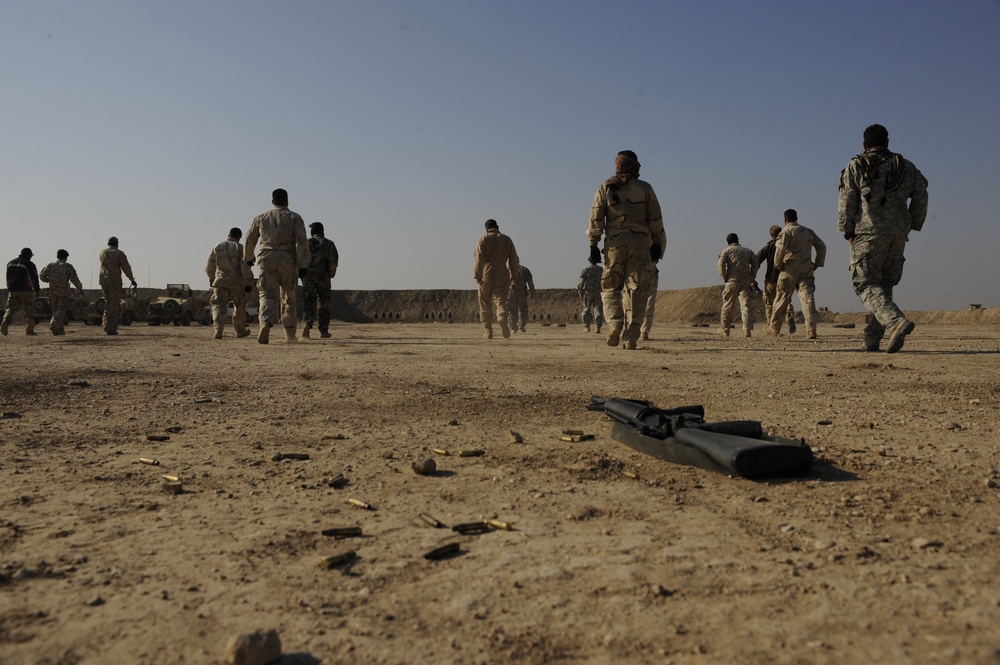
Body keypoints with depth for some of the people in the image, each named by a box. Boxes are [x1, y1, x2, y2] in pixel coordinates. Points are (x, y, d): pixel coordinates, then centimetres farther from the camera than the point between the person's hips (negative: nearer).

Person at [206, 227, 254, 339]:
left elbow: (209, 268, 11)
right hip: (237, 283, -1)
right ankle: (240, 331, 30)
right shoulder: (240, 248, -5)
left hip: (221, 281, 1)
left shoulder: (217, 247, 6)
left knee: (219, 306, -1)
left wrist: (212, 278, 29)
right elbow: (245, 268, -14)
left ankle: (218, 329, -25)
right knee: (239, 307, 16)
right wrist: (249, 283, -5)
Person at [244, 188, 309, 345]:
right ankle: (290, 333, 15)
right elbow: (302, 242, -7)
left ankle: (265, 323, -34)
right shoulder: (294, 217, 3)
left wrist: (248, 258, 33)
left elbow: (249, 239, 17)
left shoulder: (261, 217, 12)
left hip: (266, 260, 1)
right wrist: (303, 265, -7)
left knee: (268, 294, -5)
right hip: (288, 261, -1)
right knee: (288, 297, 11)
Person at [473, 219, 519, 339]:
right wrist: (514, 275, 18)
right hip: (502, 276, 2)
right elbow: (513, 259, 10)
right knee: (500, 301, 0)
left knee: (485, 304, 8)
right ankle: (503, 320, -32)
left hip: (486, 276, -1)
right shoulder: (507, 240, 9)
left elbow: (479, 258, -10)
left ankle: (488, 330, 7)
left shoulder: (484, 239, 0)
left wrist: (477, 275, -12)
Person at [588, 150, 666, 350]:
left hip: (614, 244, 0)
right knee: (636, 290, 1)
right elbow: (655, 219, 5)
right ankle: (631, 337, -3)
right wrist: (657, 243, 13)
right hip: (640, 244, 0)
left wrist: (593, 244, 3)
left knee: (610, 288, 11)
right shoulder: (645, 188, 6)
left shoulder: (605, 188, 7)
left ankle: (615, 323, -14)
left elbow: (596, 217, 1)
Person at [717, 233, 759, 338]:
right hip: (746, 282, 2)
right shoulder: (748, 250, 14)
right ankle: (747, 329, -13)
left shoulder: (726, 251, 3)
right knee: (745, 305, -2)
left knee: (728, 306, 8)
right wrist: (752, 277, 14)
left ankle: (725, 329, 17)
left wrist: (725, 278, -1)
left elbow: (721, 264, -9)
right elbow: (756, 264, 12)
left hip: (732, 281, -2)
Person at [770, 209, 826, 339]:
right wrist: (818, 263, 19)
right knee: (808, 298, -4)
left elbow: (780, 248, -18)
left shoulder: (786, 231, -3)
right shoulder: (808, 231, 14)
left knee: (782, 299, 7)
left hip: (789, 270, -3)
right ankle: (811, 330, -16)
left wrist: (778, 265, -6)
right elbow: (822, 246, 17)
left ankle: (774, 329, 18)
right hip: (806, 270, 3)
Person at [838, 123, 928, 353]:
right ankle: (872, 339, 8)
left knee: (867, 286, -6)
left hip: (867, 234, -4)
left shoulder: (855, 167, 2)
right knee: (884, 286, 11)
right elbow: (921, 197, 11)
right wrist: (910, 226, 17)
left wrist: (848, 232, 4)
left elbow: (847, 203, -3)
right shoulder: (906, 167, 14)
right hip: (897, 236, 5)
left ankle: (897, 322, -30)